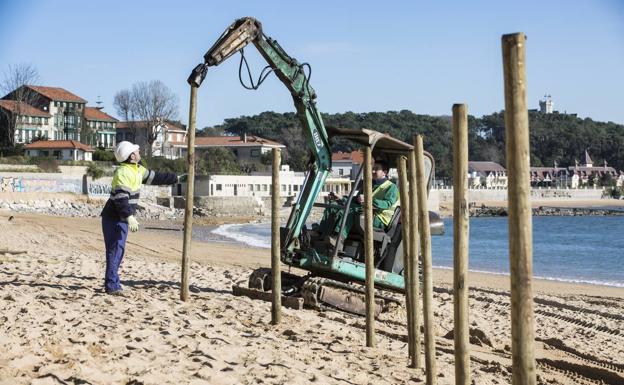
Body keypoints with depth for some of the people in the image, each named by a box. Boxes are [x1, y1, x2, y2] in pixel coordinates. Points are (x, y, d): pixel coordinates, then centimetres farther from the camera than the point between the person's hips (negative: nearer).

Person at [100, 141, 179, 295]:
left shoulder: (138, 170, 11)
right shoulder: (122, 172, -20)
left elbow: (155, 177, 24)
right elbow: (121, 197, -29)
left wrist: (175, 178, 27)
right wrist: (129, 216, -37)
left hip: (122, 219, 10)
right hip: (114, 219, -10)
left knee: (118, 250, 14)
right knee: (115, 250, -9)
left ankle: (113, 283, 22)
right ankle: (111, 285, -7)